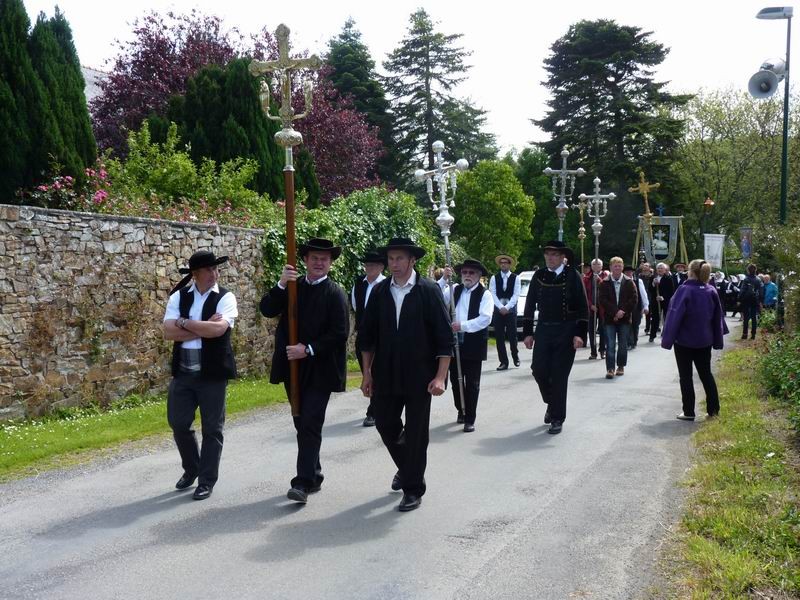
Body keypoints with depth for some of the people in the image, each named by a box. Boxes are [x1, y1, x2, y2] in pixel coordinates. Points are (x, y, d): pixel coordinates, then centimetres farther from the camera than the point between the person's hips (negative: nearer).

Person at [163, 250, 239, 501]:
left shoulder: (225, 298, -6)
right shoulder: (179, 296, 2)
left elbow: (218, 329, -23)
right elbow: (168, 332, -10)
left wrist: (183, 323, -14)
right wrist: (204, 328, -16)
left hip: (213, 374, -3)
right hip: (183, 373, 3)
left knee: (212, 429, 6)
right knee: (179, 424, 11)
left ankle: (207, 480, 20)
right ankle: (191, 469, 35)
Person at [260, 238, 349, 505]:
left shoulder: (335, 293, -6)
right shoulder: (292, 286, 7)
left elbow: (340, 333, -13)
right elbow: (267, 310, -4)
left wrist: (309, 349, -18)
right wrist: (281, 285, -18)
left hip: (320, 370, -5)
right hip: (293, 367, 5)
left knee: (310, 425, -9)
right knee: (302, 423, 14)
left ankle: (303, 483, -8)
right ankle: (313, 476, 28)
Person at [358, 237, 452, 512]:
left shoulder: (429, 291, -7)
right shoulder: (379, 292, 4)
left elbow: (444, 336, -9)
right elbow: (367, 334, 9)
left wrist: (440, 376, -14)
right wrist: (367, 373, 7)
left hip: (419, 376, -4)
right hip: (386, 375, 4)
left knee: (416, 434, 3)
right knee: (384, 424, 9)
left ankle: (413, 489, 20)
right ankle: (406, 467, 38)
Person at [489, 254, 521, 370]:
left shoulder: (515, 278, 1)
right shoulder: (494, 278, 6)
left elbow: (516, 295, -5)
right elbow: (493, 294, -2)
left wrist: (507, 307, -14)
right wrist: (501, 307, -14)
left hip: (511, 310, -2)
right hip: (498, 310, 2)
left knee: (512, 336, -1)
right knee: (499, 337, 1)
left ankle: (515, 357, 23)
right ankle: (503, 362, 8)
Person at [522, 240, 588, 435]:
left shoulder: (572, 276, -5)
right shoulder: (539, 276, 5)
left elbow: (583, 307, -6)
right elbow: (530, 305, 8)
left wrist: (580, 334, -13)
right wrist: (528, 333, 4)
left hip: (566, 332, -3)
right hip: (543, 329, 3)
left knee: (559, 375, -1)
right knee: (539, 369, -1)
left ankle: (557, 419, 11)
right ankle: (552, 403, 28)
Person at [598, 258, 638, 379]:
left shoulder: (629, 282, 3)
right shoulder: (605, 283, 0)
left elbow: (634, 299, -1)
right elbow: (601, 300, -6)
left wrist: (623, 312, -13)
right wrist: (615, 312, -15)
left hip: (624, 318, 1)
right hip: (609, 318, -1)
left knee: (623, 344, 9)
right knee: (610, 344, -5)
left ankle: (621, 366, 20)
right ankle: (610, 368, -5)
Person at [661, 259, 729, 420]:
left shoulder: (684, 290, -17)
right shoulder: (711, 291, 0)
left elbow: (675, 316, -18)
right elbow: (718, 317, 6)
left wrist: (667, 338, -13)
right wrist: (717, 340, 14)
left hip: (684, 340, -5)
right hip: (704, 341, 5)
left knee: (685, 376, 4)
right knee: (706, 374, 16)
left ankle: (689, 412, 6)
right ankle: (713, 409, 20)